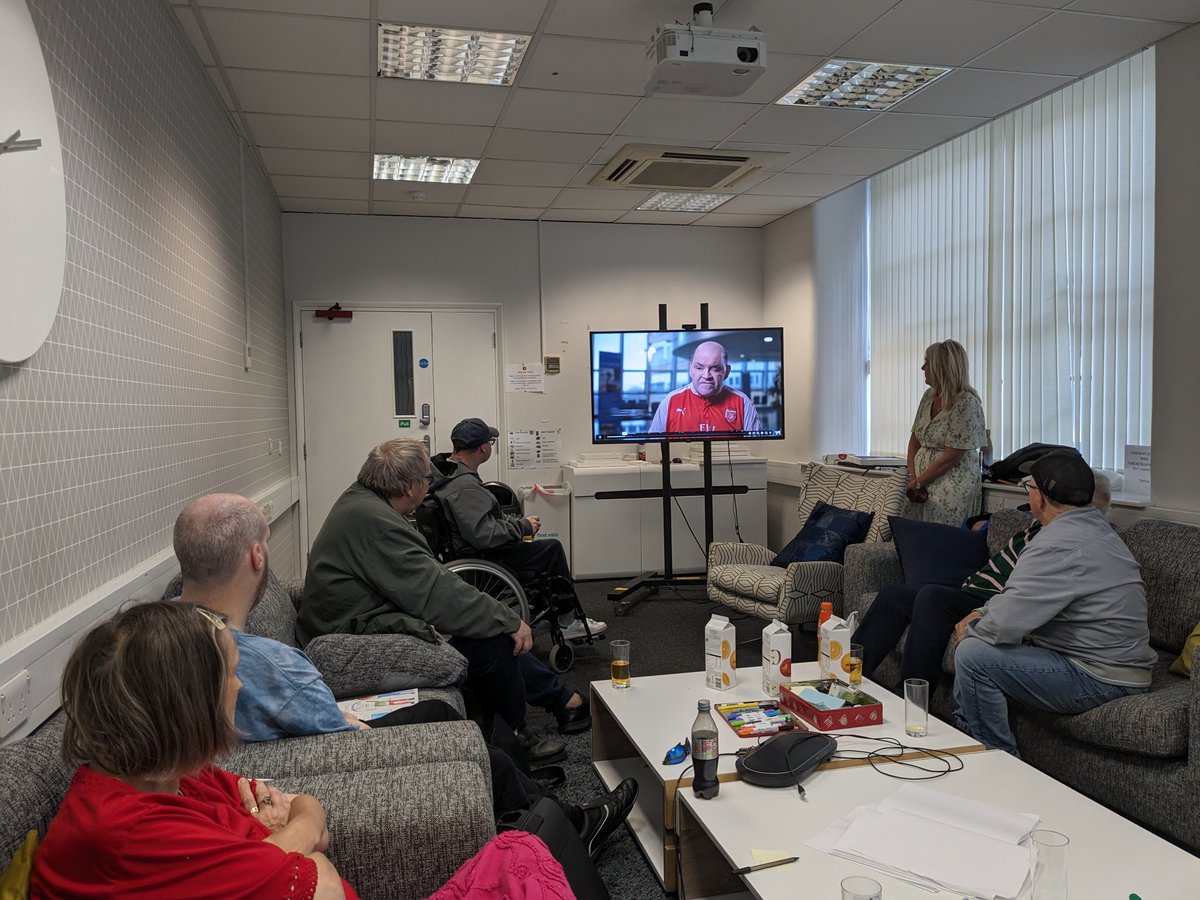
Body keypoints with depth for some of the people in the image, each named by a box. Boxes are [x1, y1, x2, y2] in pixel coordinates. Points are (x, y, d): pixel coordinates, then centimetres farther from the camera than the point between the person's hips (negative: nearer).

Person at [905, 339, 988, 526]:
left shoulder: (966, 402, -14)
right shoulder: (929, 395, 9)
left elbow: (952, 456, -17)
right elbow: (914, 440, 11)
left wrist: (918, 482, -12)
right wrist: (912, 477, -3)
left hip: (952, 487, -6)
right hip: (922, 486, 7)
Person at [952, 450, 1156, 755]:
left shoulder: (1060, 544, -25)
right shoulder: (1095, 527, 11)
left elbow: (1004, 623, -26)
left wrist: (973, 628, -5)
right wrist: (983, 616, 8)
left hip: (1101, 681, -11)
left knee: (973, 655, -19)